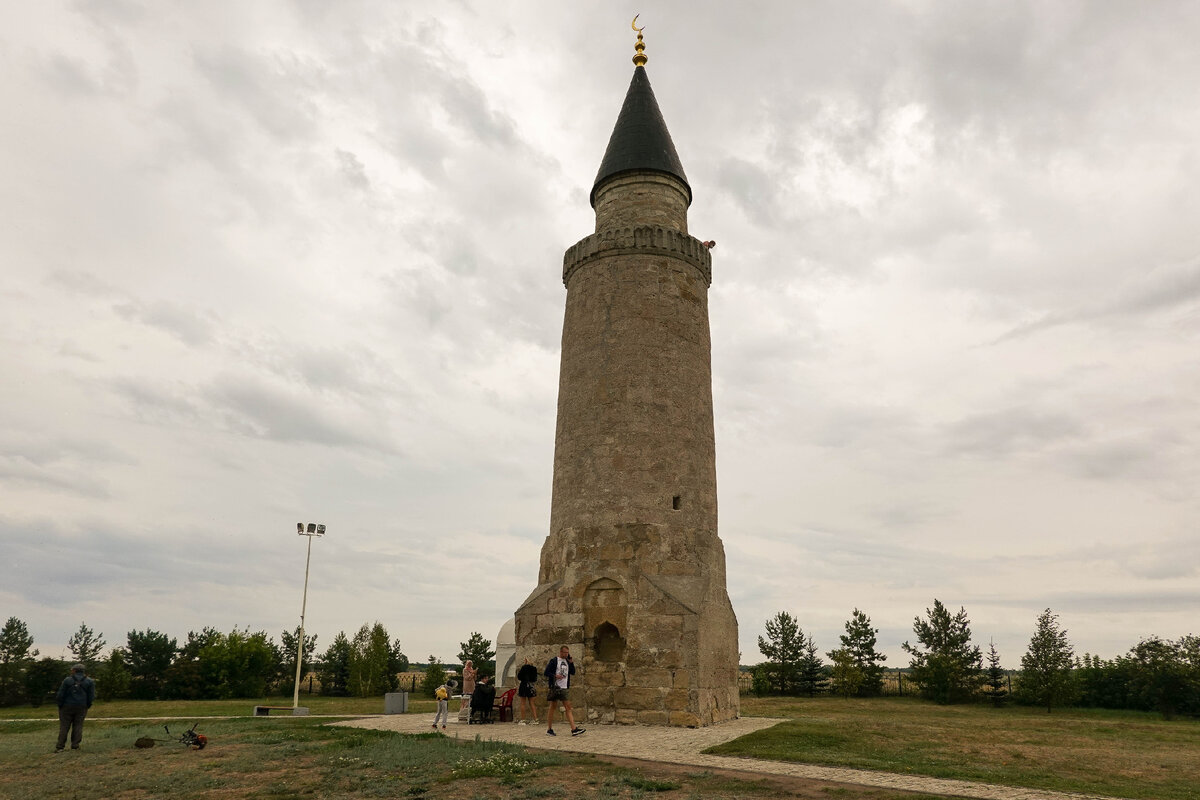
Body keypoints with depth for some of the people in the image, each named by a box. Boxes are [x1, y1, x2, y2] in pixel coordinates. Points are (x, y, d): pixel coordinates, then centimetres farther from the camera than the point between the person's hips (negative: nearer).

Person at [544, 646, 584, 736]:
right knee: (552, 707, 3)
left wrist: (571, 663, -3)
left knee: (568, 707, -1)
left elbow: (573, 672, 10)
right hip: (555, 687, -5)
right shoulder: (554, 661, -3)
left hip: (565, 688, 5)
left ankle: (574, 729, -8)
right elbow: (546, 672, -6)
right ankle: (549, 729, 12)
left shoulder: (567, 662, 14)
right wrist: (555, 676, -20)